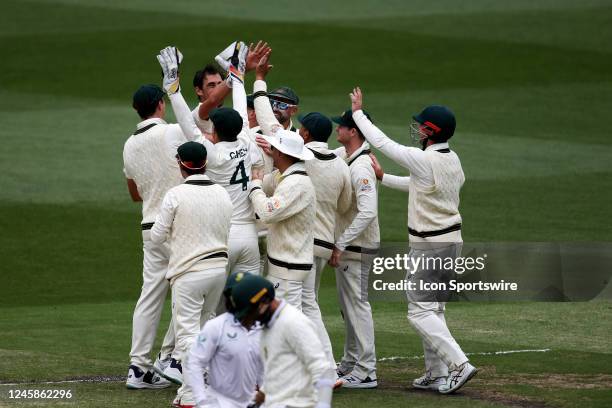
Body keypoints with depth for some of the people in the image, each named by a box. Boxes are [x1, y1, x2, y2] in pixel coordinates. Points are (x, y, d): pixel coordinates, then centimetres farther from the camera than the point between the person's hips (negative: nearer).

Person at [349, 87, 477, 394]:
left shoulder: (424, 160, -21)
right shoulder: (452, 160, 6)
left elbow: (382, 143, -12)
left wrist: (358, 112, 1)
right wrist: (383, 177, 28)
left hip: (430, 246, -9)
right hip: (451, 241, 9)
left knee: (420, 311, -6)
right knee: (432, 308, 17)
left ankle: (458, 365, -16)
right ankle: (437, 375, 19)